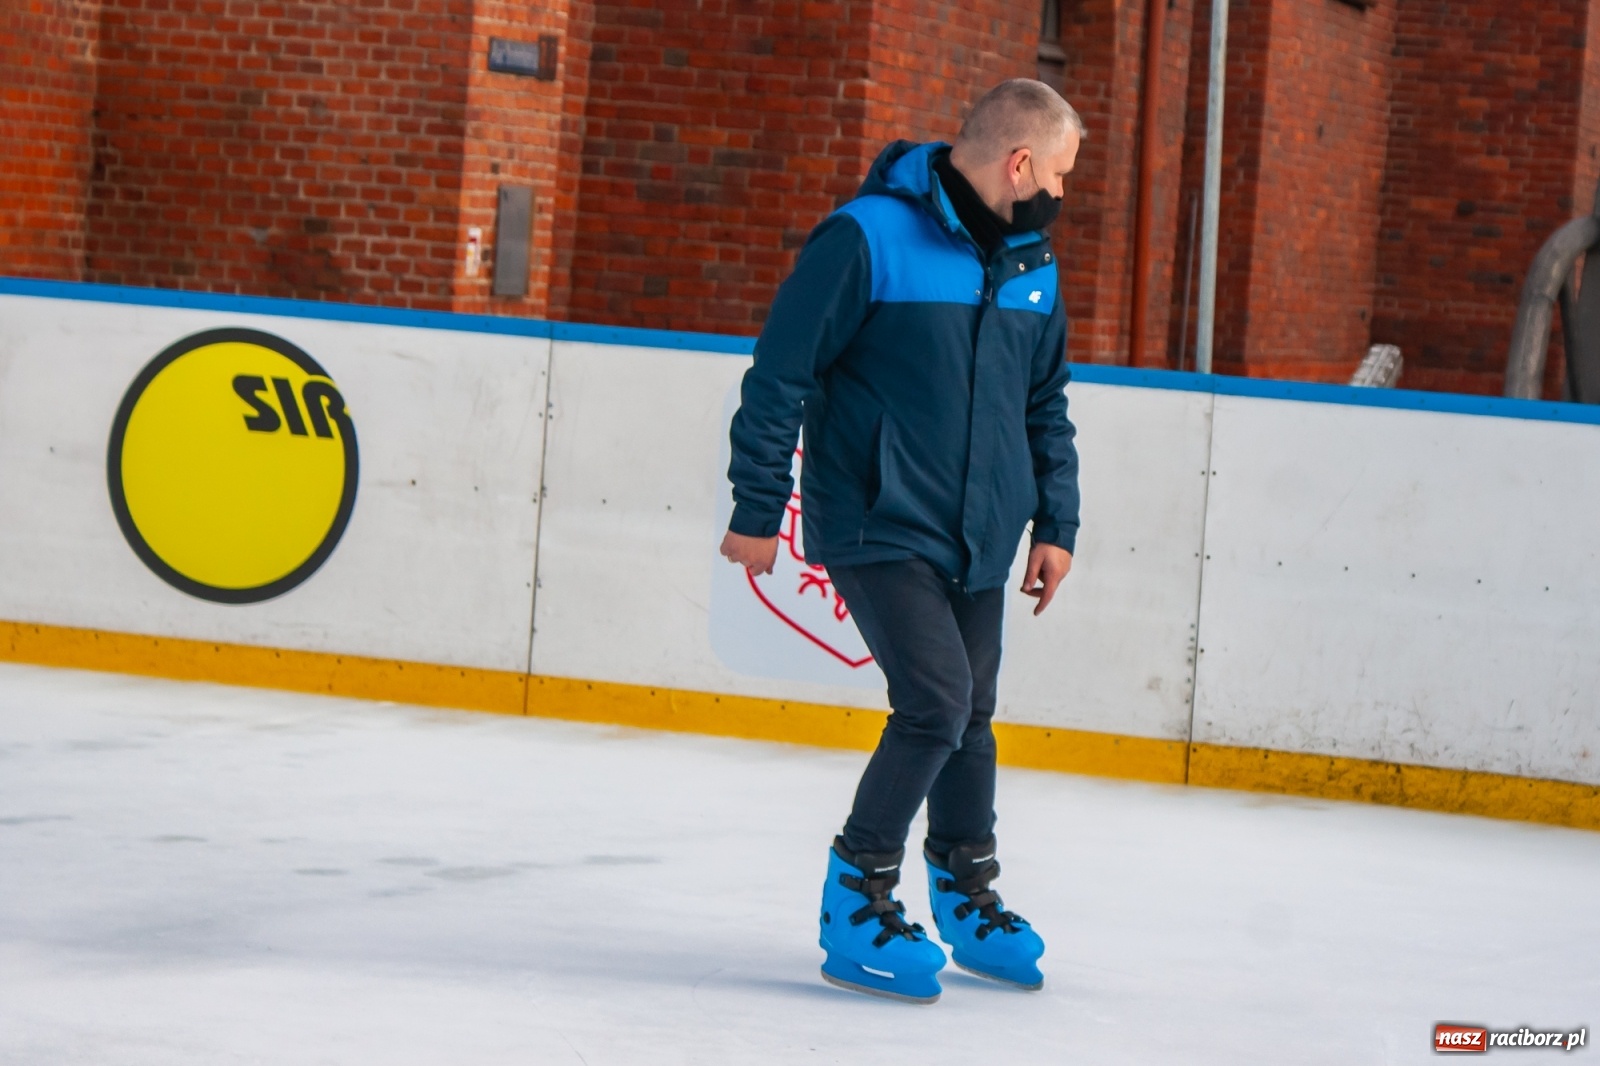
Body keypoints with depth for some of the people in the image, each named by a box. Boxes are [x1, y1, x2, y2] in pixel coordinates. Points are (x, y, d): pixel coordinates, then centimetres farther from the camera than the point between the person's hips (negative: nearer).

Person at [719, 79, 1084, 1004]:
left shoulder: (1033, 265, 8)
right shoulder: (867, 239, -14)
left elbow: (1047, 403, 20)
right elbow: (780, 373, -11)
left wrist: (1056, 524, 15)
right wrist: (757, 509, -9)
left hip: (977, 539, 7)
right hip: (878, 528, -7)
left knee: (970, 719, 14)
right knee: (936, 702, -16)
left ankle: (967, 895, 33)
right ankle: (856, 902, -2)